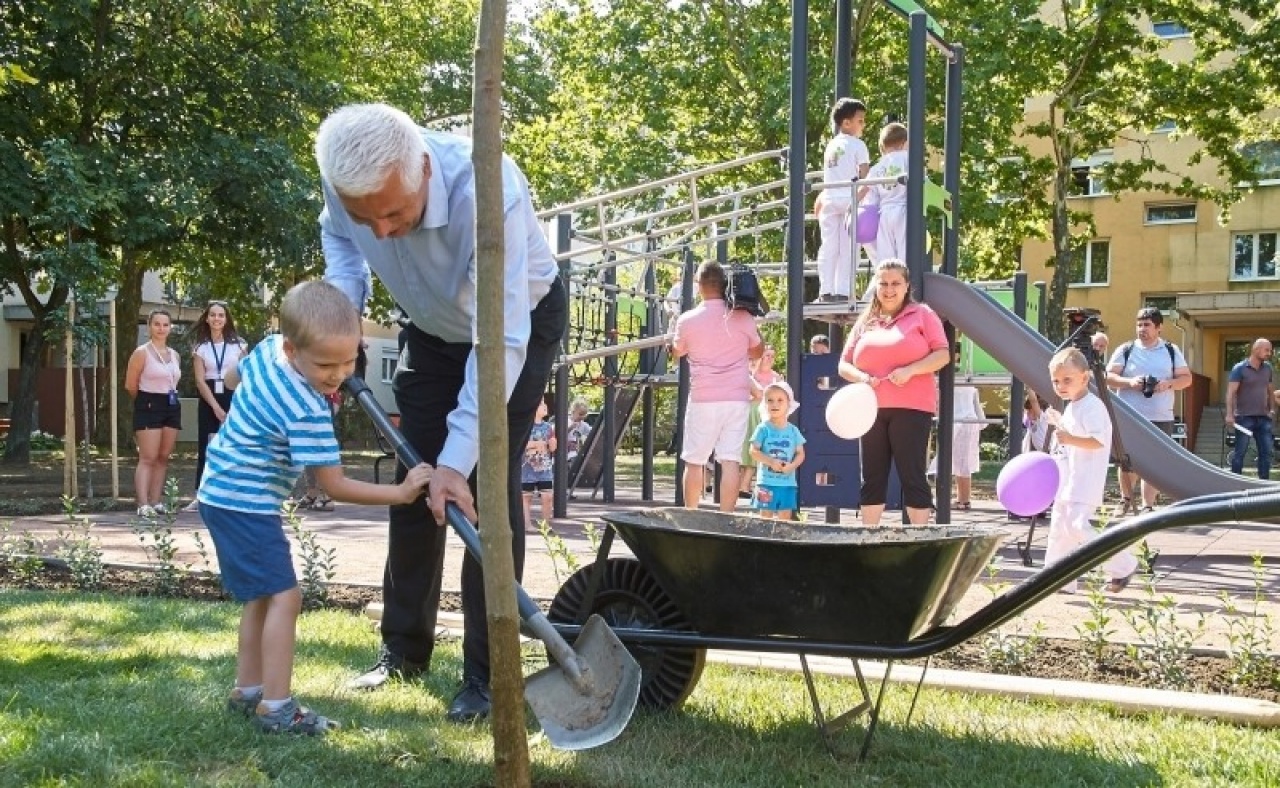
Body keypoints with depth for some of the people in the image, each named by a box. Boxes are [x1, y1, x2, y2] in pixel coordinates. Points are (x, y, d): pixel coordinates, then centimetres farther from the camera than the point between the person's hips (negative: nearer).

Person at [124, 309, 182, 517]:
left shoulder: (174, 355, 13)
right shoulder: (142, 353, -6)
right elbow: (130, 385, -6)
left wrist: (168, 398, 8)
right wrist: (147, 401, 4)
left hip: (172, 407, 6)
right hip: (149, 407, -6)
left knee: (163, 457, 7)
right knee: (147, 458, -11)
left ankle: (157, 501, 11)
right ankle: (143, 504, -15)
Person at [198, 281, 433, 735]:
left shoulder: (267, 349, -1)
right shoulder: (308, 412, -27)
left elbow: (233, 376, 22)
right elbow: (334, 486, -22)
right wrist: (401, 493, -20)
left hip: (223, 493, 10)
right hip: (245, 503, -10)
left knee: (262, 596, 17)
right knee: (284, 596, -12)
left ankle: (247, 691, 26)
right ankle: (276, 708, -11)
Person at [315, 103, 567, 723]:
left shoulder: (489, 192, -42)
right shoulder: (346, 178, -26)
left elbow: (502, 341, -40)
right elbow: (338, 237, 1)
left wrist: (457, 457, -42)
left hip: (520, 323, -5)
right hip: (433, 329, 5)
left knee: (486, 491, -11)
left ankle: (486, 675, -2)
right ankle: (403, 650, 19)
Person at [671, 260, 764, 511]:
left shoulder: (687, 320, -6)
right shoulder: (742, 318, -1)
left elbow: (677, 352, 14)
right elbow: (758, 351, 15)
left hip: (702, 399, -1)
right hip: (737, 398, 1)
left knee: (694, 462, 10)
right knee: (730, 461, -2)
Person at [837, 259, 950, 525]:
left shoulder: (922, 314, 5)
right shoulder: (865, 322, 17)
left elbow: (943, 354, -3)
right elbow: (844, 364, 16)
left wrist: (910, 370, -17)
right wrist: (860, 377, -6)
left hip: (911, 409, -4)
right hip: (872, 409, 4)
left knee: (913, 475, -5)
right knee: (872, 477, 6)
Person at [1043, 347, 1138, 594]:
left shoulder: (1091, 406, -15)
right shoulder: (1071, 406, 17)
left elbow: (1098, 441, -26)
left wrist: (1069, 439, -33)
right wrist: (1059, 423, 21)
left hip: (1085, 483, -11)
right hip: (1067, 482, 11)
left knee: (1078, 526, -19)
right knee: (1059, 530, 12)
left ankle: (1122, 565, -7)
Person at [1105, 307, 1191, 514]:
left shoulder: (1171, 351, 9)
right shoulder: (1126, 350, 4)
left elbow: (1186, 378, 9)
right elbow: (1108, 377, 0)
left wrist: (1168, 384, -11)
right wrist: (1130, 382, -18)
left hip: (1161, 419, 1)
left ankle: (1147, 506, 4)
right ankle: (1127, 499, 26)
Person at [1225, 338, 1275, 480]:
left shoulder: (1267, 368, 10)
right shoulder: (1239, 369, -7)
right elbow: (1231, 392, -12)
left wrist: (1271, 408, 17)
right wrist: (1229, 414, -21)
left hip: (1263, 417, 5)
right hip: (1244, 417, -5)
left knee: (1266, 452, 4)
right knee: (1240, 452, -1)